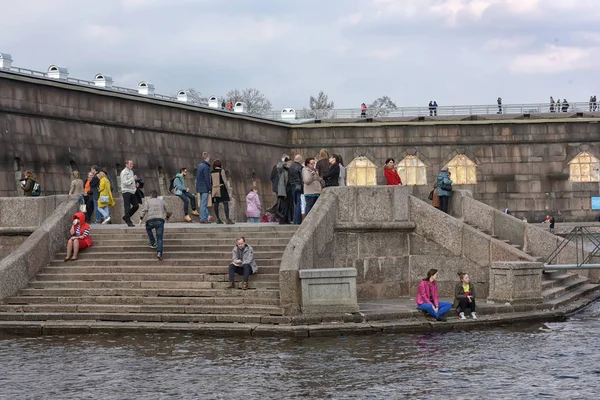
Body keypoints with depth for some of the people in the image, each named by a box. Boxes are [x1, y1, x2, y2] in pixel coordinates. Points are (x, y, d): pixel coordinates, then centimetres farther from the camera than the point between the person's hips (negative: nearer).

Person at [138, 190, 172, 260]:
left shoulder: (148, 201, 12)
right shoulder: (162, 201, 20)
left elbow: (144, 210, -5)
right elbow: (167, 211, 29)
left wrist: (141, 218, -4)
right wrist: (167, 217, 48)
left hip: (150, 221, -1)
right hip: (160, 221, 1)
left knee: (148, 228, 34)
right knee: (159, 238, 0)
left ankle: (153, 242, 29)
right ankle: (159, 252, -19)